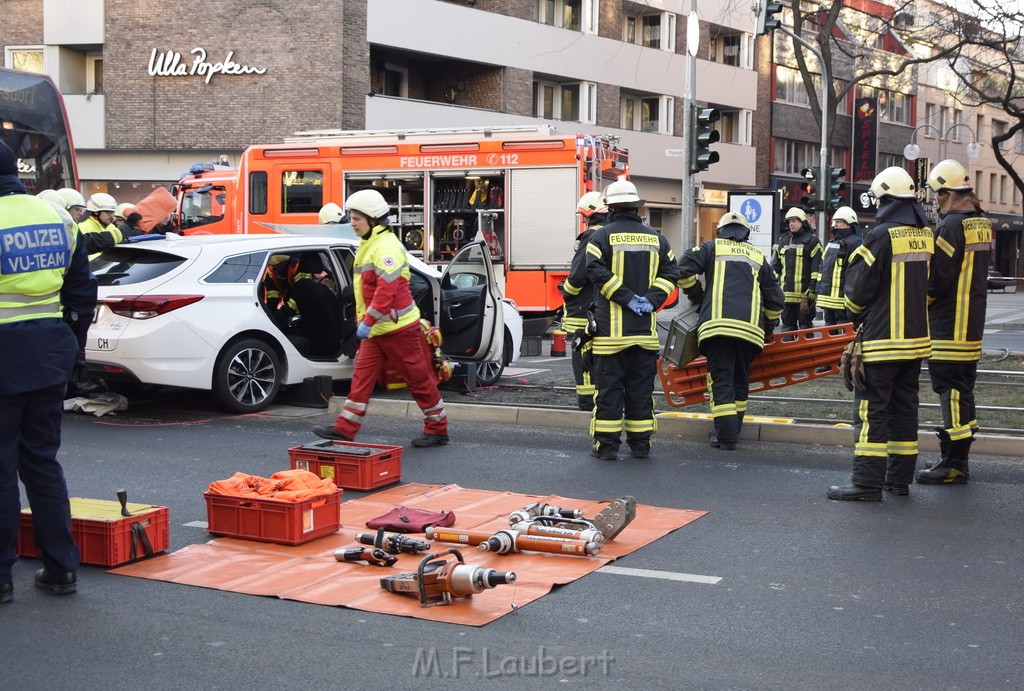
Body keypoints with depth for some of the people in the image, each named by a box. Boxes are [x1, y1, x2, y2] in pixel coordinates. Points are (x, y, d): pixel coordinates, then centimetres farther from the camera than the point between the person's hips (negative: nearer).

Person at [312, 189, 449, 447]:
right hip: (376, 329, 10)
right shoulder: (368, 245, 14)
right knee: (362, 376, 5)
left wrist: (367, 322, -26)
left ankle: (438, 429, 12)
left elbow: (386, 290, -27)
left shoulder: (386, 247, -19)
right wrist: (363, 320, 19)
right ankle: (345, 428, 5)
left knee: (419, 378, 1)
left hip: (397, 328, -10)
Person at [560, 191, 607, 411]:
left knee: (583, 360, -4)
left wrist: (566, 294, -2)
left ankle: (587, 405, -4)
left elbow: (578, 274, -19)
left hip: (587, 311, -8)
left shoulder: (591, 237, -14)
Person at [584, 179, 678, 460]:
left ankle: (607, 444, 3)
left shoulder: (603, 235, -3)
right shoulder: (656, 238, 9)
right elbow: (670, 272, 3)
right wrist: (651, 299, -5)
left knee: (609, 385, 1)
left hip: (611, 328, -3)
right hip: (645, 329, 3)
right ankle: (640, 442, 14)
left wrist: (627, 297, -14)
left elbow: (596, 269, -16)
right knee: (641, 387, 10)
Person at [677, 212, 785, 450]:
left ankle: (726, 434, -8)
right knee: (740, 379, 17)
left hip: (717, 323, -3)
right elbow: (775, 299, 23)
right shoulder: (758, 257, 24)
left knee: (721, 378, -2)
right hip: (751, 328, 3)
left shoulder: (712, 248, 16)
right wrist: (768, 328, 35)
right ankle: (734, 429, 23)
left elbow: (683, 269, 1)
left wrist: (697, 296, 15)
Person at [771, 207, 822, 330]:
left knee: (805, 326, 0)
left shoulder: (811, 240, -3)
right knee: (788, 326, 10)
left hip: (804, 293, -6)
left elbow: (817, 267, -8)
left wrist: (813, 288, -14)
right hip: (786, 293, 6)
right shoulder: (783, 240, 16)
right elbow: (776, 266, 19)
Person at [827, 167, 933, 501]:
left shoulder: (881, 235, -15)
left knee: (872, 408, -4)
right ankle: (900, 478, 20)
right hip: (916, 336, 8)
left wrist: (857, 317, 8)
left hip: (882, 339, -7)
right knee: (904, 407, 14)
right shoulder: (925, 234, 7)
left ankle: (867, 483, -6)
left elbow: (858, 288, -11)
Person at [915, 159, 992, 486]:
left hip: (949, 323, -10)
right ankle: (957, 457, 23)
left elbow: (937, 278, -19)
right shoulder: (980, 223, 12)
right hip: (973, 323, 10)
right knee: (962, 390, 15)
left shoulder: (952, 224, -17)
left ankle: (954, 464, -3)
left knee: (951, 390, -6)